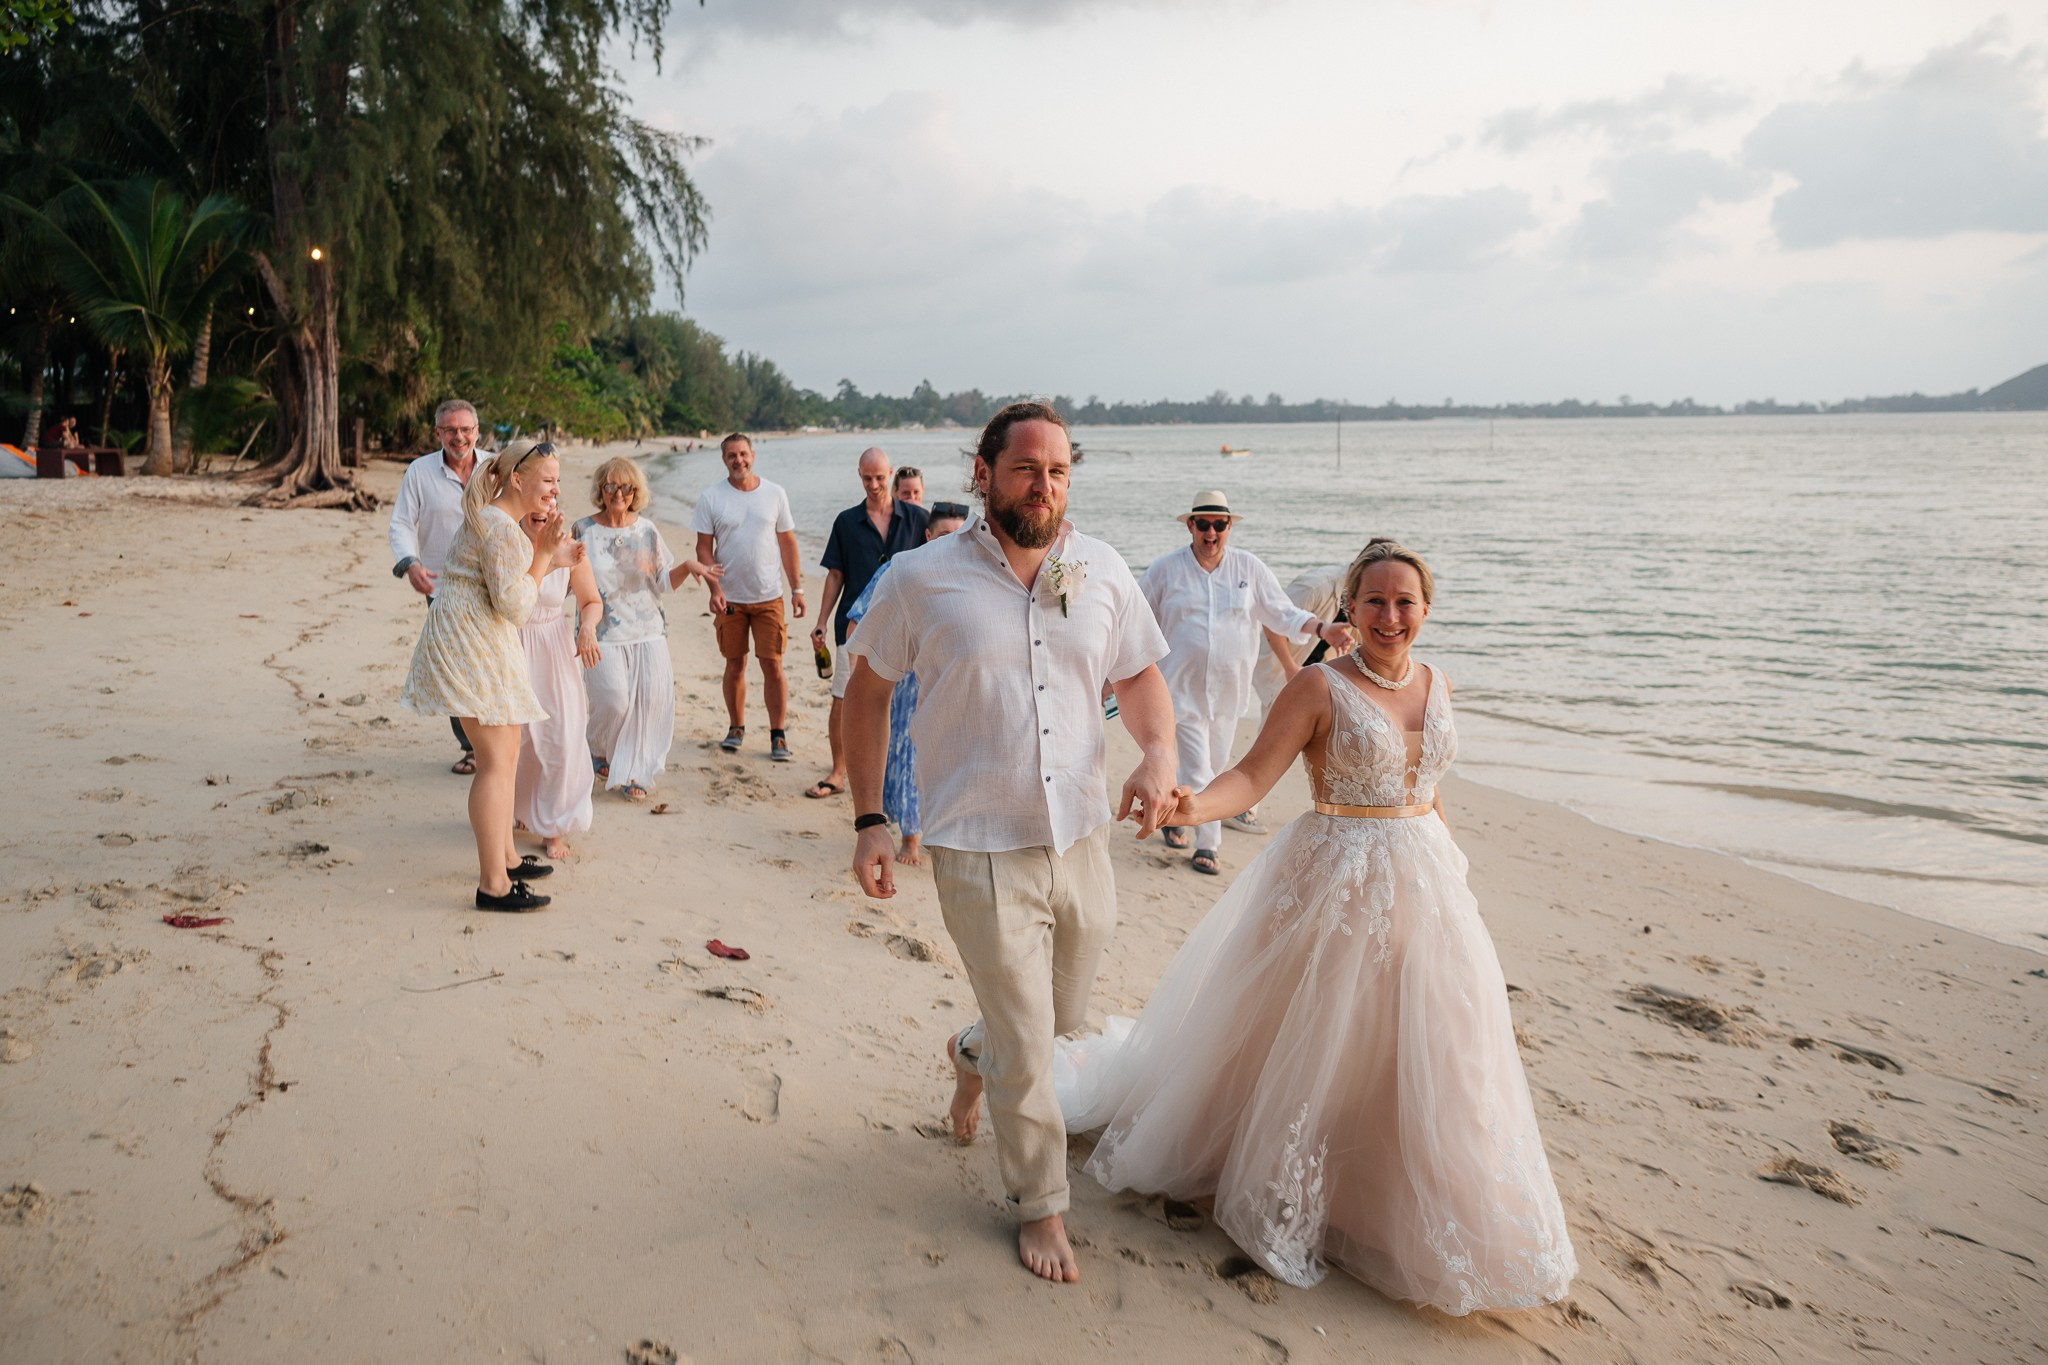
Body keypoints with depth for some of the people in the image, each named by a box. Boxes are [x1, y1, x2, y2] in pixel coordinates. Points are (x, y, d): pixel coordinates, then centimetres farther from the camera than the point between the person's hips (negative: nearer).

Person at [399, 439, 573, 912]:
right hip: (471, 644, -11)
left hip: (484, 646, 11)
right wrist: (542, 554, -15)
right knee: (497, 760, -11)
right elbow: (514, 606, -22)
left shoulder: (495, 519, 15)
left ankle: (505, 857, 28)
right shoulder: (501, 528, -19)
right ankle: (493, 885, -9)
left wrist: (551, 559, 11)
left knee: (506, 751, 17)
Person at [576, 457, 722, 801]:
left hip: (648, 631, 3)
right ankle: (600, 751, 20)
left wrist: (687, 567, -7)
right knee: (615, 701, -12)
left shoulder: (647, 531, 8)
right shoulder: (584, 530, 1)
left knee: (651, 700, -5)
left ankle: (633, 773, 9)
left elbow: (663, 582, 10)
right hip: (604, 634, -3)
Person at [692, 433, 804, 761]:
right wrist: (714, 589, -12)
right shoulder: (711, 497, 0)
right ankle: (736, 728, 23)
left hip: (769, 597, 0)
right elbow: (704, 547, 0)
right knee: (735, 665, 8)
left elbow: (787, 543, 6)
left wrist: (797, 589, 3)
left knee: (773, 665, -3)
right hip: (730, 597, 0)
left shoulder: (775, 494, 3)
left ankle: (778, 735, 6)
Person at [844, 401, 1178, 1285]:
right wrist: (869, 820, -2)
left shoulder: (1100, 570, 1)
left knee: (1066, 1014, 23)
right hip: (979, 849, -4)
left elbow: (1139, 675, 11)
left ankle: (973, 1054, 56)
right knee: (1028, 1049, 4)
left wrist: (1159, 752, -10)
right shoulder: (923, 578, -7)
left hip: (1081, 839, 4)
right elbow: (866, 693, 2)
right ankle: (1039, 1206, 28)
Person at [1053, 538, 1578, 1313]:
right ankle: (1287, 1201, 26)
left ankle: (1414, 1216, 32)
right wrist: (1194, 806, -37)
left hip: (1424, 889, 6)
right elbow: (1254, 774, -18)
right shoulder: (1321, 686, -12)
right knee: (1312, 1051, 5)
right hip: (1336, 886, -6)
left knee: (1422, 1060, 12)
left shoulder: (1436, 685, 6)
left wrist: (1446, 873, 17)